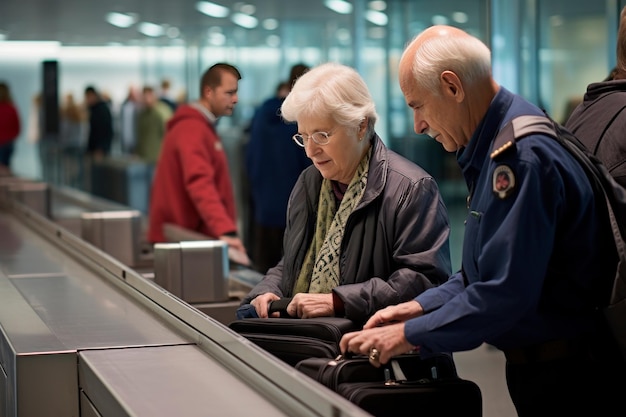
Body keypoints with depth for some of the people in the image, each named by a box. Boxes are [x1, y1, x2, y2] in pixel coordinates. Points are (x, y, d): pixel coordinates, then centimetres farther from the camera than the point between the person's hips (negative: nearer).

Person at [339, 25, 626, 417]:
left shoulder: (523, 156, -23)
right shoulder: (492, 150, 8)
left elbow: (504, 293, -26)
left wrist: (409, 335, -18)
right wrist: (420, 306, 7)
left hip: (565, 377, -9)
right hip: (536, 366, 9)